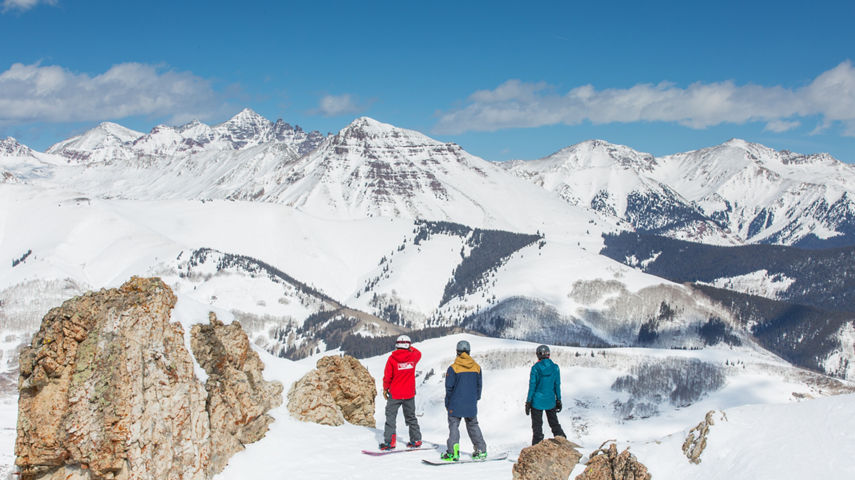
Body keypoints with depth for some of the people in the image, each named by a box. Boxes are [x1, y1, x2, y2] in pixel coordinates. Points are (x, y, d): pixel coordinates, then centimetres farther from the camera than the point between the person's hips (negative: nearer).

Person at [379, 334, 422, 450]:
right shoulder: (413, 356, -5)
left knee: (390, 417, 2)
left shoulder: (392, 358, -11)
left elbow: (387, 376, -6)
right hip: (409, 394, 3)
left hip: (394, 394, -3)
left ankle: (389, 441, -6)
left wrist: (385, 389, 7)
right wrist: (410, 348, 31)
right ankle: (416, 440, 20)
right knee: (411, 417, 16)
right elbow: (418, 353, 21)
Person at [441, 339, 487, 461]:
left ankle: (453, 452, -9)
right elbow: (479, 386, 10)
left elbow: (449, 387, -7)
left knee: (454, 426, 0)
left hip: (456, 405, -4)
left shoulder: (453, 368, -11)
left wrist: (447, 403, 4)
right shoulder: (477, 367, 2)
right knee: (473, 425, 16)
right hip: (471, 405, 4)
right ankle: (481, 450, 15)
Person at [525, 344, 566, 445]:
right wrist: (558, 400, 12)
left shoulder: (535, 368, -13)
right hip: (551, 401, 3)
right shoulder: (555, 367, -3)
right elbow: (557, 385, 3)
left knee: (537, 426, 6)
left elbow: (532, 386, -11)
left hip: (537, 401, -3)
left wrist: (528, 402, -4)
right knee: (555, 424, 17)